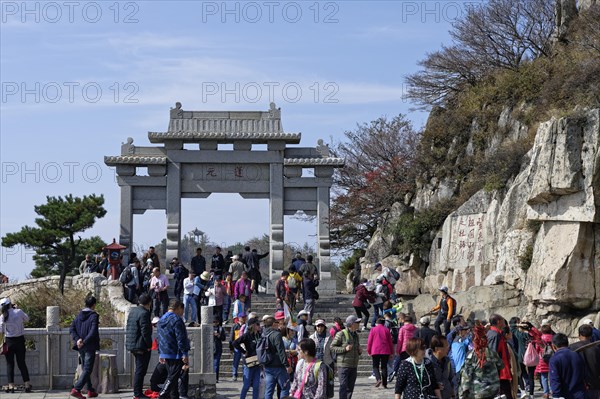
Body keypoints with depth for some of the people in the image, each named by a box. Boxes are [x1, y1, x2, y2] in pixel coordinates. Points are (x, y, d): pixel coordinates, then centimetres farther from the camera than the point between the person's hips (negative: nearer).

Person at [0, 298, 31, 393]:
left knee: (10, 364, 7)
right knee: (22, 363, 9)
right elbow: (27, 319, 11)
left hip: (9, 341, -1)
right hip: (20, 340, 1)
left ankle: (11, 386, 3)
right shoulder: (19, 312, -7)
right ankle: (27, 384, 7)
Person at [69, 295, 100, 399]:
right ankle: (76, 389, -17)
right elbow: (93, 332, -22)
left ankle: (90, 390, 25)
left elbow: (71, 329, 1)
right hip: (90, 347, -7)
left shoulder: (79, 315, 8)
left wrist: (77, 339, -7)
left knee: (84, 369, 17)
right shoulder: (94, 316, -11)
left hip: (81, 347, 7)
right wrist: (84, 342, -16)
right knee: (87, 370, -4)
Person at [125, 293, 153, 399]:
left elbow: (128, 327, 18)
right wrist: (149, 345, -14)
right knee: (140, 370, -3)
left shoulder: (132, 311, 10)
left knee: (139, 370, 18)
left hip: (132, 345, 9)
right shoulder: (144, 313, -18)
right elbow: (145, 331, -20)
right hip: (141, 346, -9)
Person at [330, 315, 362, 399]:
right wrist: (345, 349, -19)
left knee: (350, 387, 9)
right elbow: (332, 347, -9)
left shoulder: (356, 335, 15)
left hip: (354, 366, 7)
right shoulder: (341, 334, -8)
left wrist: (360, 351, 5)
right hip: (343, 365, -7)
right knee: (343, 386, -10)